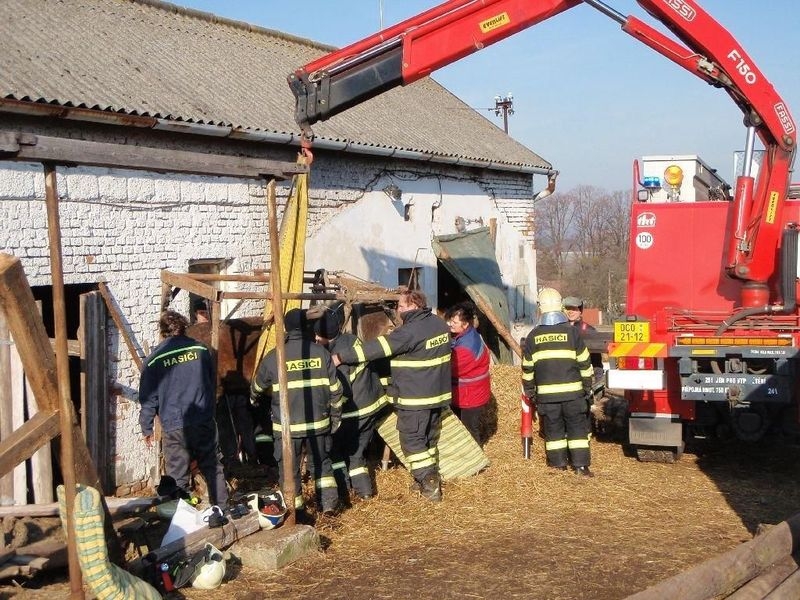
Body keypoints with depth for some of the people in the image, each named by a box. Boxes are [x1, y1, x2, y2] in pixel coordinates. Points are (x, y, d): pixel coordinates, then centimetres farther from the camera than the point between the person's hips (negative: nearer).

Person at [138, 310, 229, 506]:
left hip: (174, 427, -2)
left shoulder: (155, 359, -3)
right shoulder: (201, 349, 3)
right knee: (213, 468, 12)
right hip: (204, 423, 2)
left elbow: (148, 398, 1)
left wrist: (146, 428, 12)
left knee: (177, 475, 4)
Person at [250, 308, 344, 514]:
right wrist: (336, 416, 13)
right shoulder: (321, 352, -3)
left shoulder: (274, 356, -5)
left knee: (289, 468, 11)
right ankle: (329, 503, 11)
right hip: (318, 422, 2)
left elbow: (257, 387, 11)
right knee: (321, 463, 19)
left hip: (287, 426, -2)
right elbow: (335, 389, 0)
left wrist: (255, 399, 35)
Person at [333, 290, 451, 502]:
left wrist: (342, 356, -22)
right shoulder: (440, 324, 7)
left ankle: (429, 486, -1)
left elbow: (377, 347, -24)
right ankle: (430, 478, 28)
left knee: (412, 439, 1)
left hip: (415, 397, -9)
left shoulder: (410, 331, -21)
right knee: (429, 437, 19)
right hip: (438, 393, 9)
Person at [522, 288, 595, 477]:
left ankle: (558, 462, 17)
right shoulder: (572, 332, -5)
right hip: (572, 391, -1)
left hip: (546, 393, 1)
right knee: (577, 427, 6)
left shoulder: (533, 336, 1)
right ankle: (580, 464, 3)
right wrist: (587, 385, 10)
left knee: (553, 428, 12)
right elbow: (584, 363, -1)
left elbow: (527, 367, 7)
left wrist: (529, 391, 19)